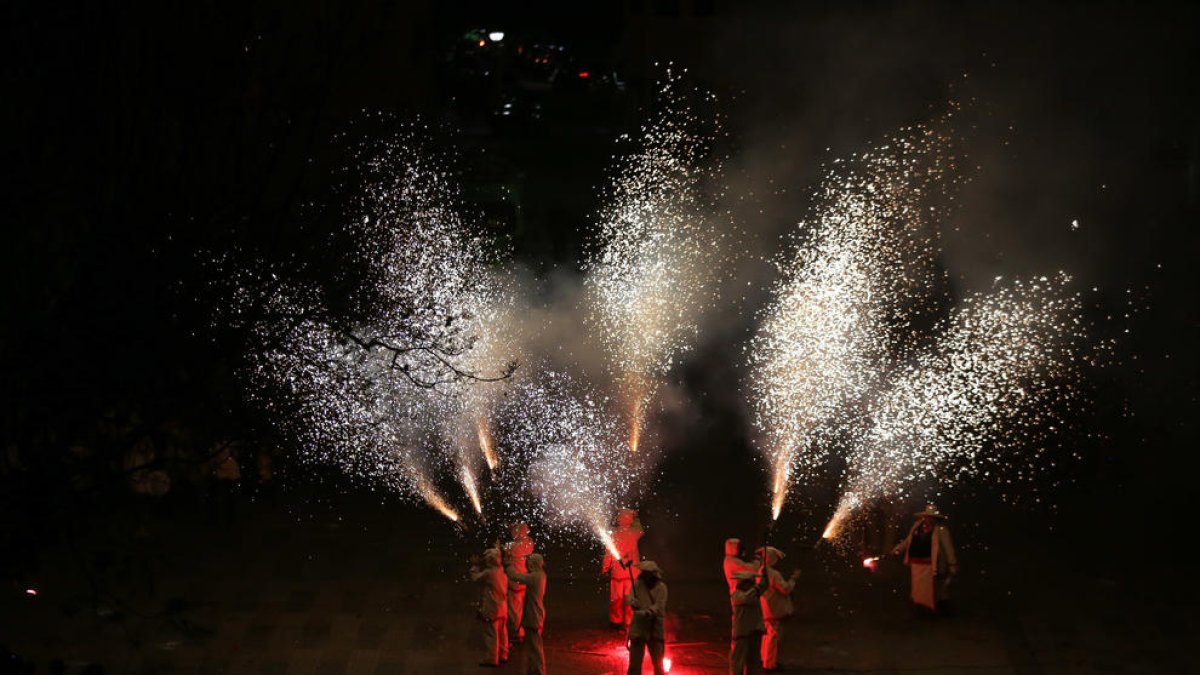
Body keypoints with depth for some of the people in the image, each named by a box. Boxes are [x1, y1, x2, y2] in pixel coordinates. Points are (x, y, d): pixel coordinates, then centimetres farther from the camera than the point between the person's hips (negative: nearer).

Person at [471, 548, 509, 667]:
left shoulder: (488, 572, -19)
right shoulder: (502, 573, 5)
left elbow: (475, 577, -10)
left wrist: (476, 565, 7)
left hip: (491, 609, -8)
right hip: (503, 608, 8)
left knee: (491, 635, 0)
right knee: (502, 633, 16)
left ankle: (491, 659, 4)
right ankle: (502, 655, 25)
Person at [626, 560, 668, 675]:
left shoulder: (661, 587, -4)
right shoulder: (637, 584, -1)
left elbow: (660, 605, -16)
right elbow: (630, 598, -15)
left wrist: (649, 612, -36)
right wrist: (633, 602, -39)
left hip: (655, 628, 0)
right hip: (638, 628, 0)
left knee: (658, 662, 11)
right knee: (635, 661, 4)